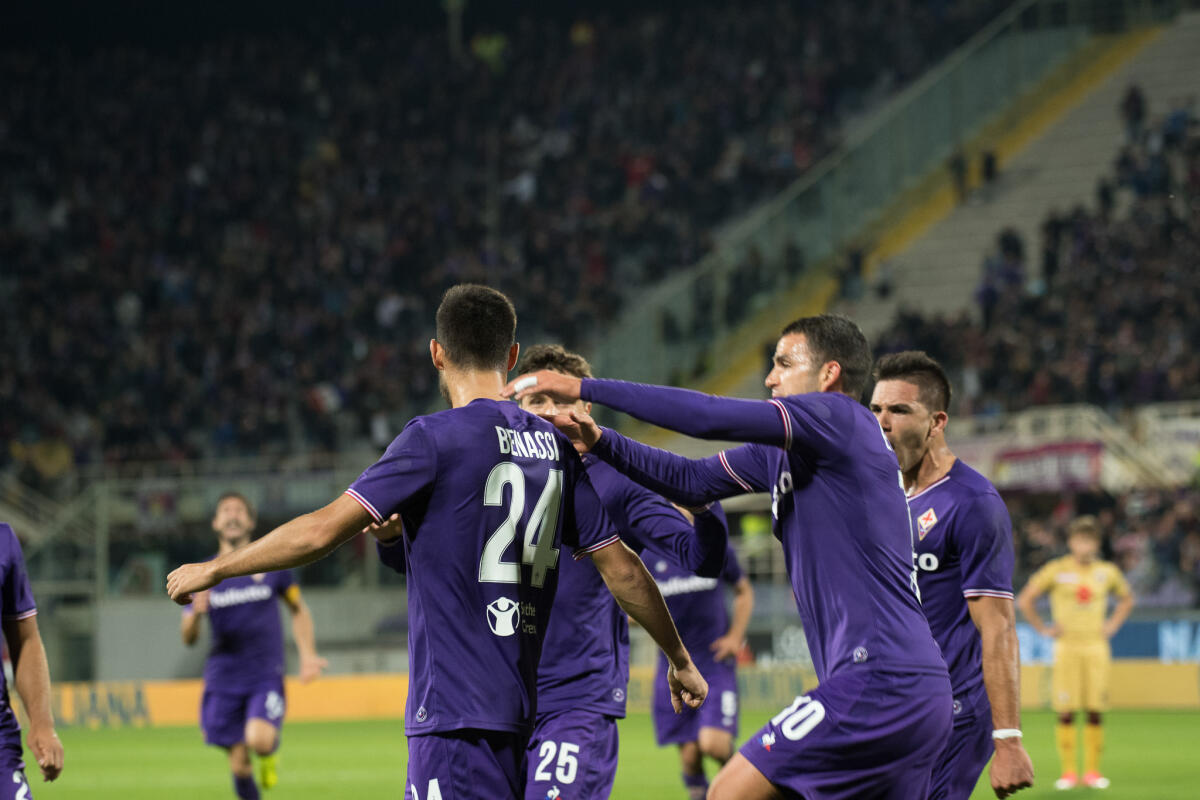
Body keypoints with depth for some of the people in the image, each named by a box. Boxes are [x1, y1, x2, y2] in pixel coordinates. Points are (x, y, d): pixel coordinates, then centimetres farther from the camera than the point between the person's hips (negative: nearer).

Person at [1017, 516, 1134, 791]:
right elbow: (1024, 600, 5)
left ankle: (1092, 771, 7)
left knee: (1096, 712, -1)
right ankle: (1068, 771, 0)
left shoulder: (1107, 572, 8)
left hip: (1096, 646, 2)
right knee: (1065, 713, -6)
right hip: (1067, 647, -2)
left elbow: (1127, 598, 26)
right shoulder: (1056, 570, -1)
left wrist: (1113, 625, 13)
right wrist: (1043, 629, 1)